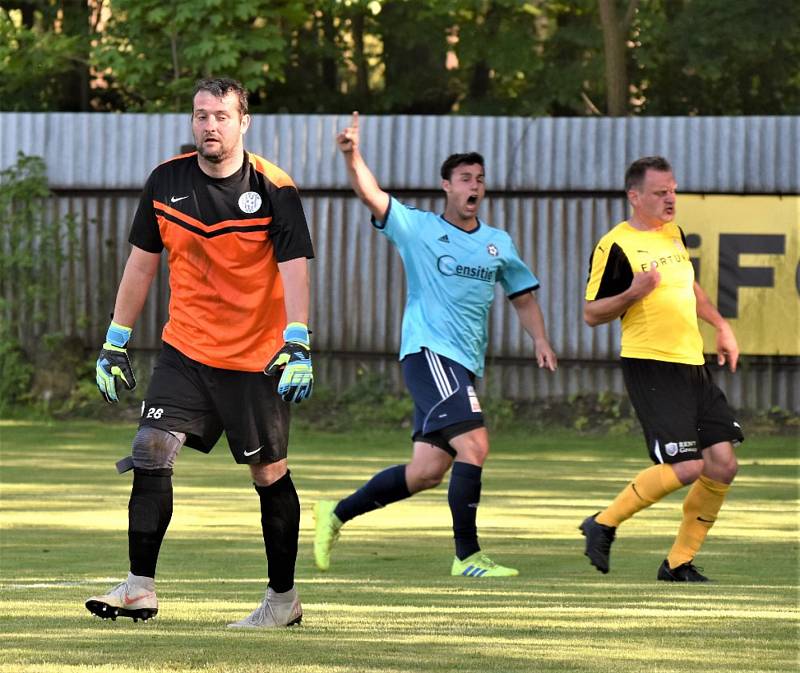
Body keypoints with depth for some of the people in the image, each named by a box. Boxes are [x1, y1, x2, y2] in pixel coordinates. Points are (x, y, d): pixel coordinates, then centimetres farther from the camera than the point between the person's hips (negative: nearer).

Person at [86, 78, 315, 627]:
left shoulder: (274, 188, -11)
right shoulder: (166, 181, 1)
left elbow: (294, 268, -16)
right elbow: (142, 263, 9)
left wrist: (297, 345, -29)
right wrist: (116, 343, 9)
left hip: (257, 357, -3)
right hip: (185, 349, 3)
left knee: (269, 473, 3)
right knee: (151, 451, -13)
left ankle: (283, 598, 17)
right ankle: (140, 587, -10)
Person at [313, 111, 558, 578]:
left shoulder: (498, 244, 13)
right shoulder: (418, 228, -1)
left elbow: (523, 295, 23)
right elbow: (372, 195, -14)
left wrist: (541, 340, 6)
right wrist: (353, 157, -33)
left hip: (466, 365, 6)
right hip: (428, 352, -6)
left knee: (427, 472, 6)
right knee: (474, 445, -22)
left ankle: (337, 514, 22)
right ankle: (468, 556, -15)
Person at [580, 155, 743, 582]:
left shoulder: (674, 234, 14)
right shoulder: (615, 246, -9)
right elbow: (591, 314, -8)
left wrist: (721, 327, 26)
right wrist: (633, 293, -23)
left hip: (692, 366, 8)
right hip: (650, 367, -8)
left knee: (722, 465, -1)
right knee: (686, 467, -17)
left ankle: (679, 563, 11)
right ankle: (604, 525, 2)